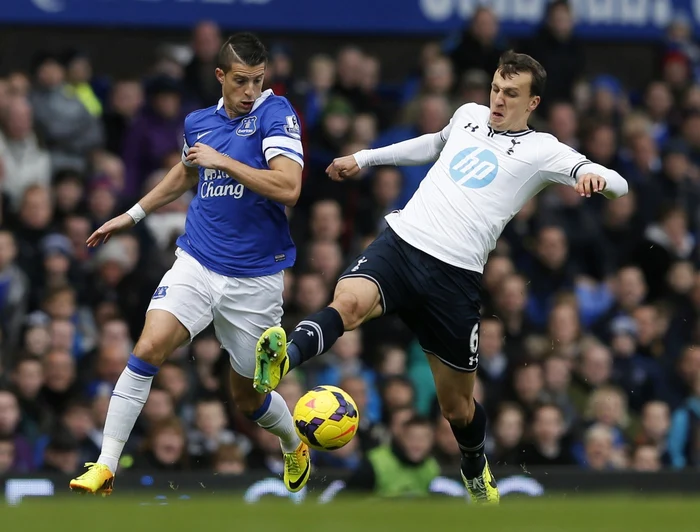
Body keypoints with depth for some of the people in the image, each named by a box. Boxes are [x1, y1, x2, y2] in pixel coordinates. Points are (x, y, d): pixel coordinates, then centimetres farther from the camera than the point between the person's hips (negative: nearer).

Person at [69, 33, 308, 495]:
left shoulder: (274, 114, -10)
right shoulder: (198, 122, 6)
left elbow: (289, 188, -24)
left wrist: (222, 160, -21)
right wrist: (132, 216, 33)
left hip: (255, 278, -3)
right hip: (197, 264, 3)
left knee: (247, 395, 10)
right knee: (149, 348, -21)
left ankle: (295, 448, 44)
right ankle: (105, 467, -18)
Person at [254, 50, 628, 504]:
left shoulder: (541, 150, 4)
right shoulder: (469, 116, 19)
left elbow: (617, 184, -5)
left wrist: (596, 178, -29)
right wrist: (365, 159, 45)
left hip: (455, 275, -2)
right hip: (400, 241, 2)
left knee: (457, 406, 10)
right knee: (348, 302, -34)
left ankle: (476, 468, 40)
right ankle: (283, 359, -58)